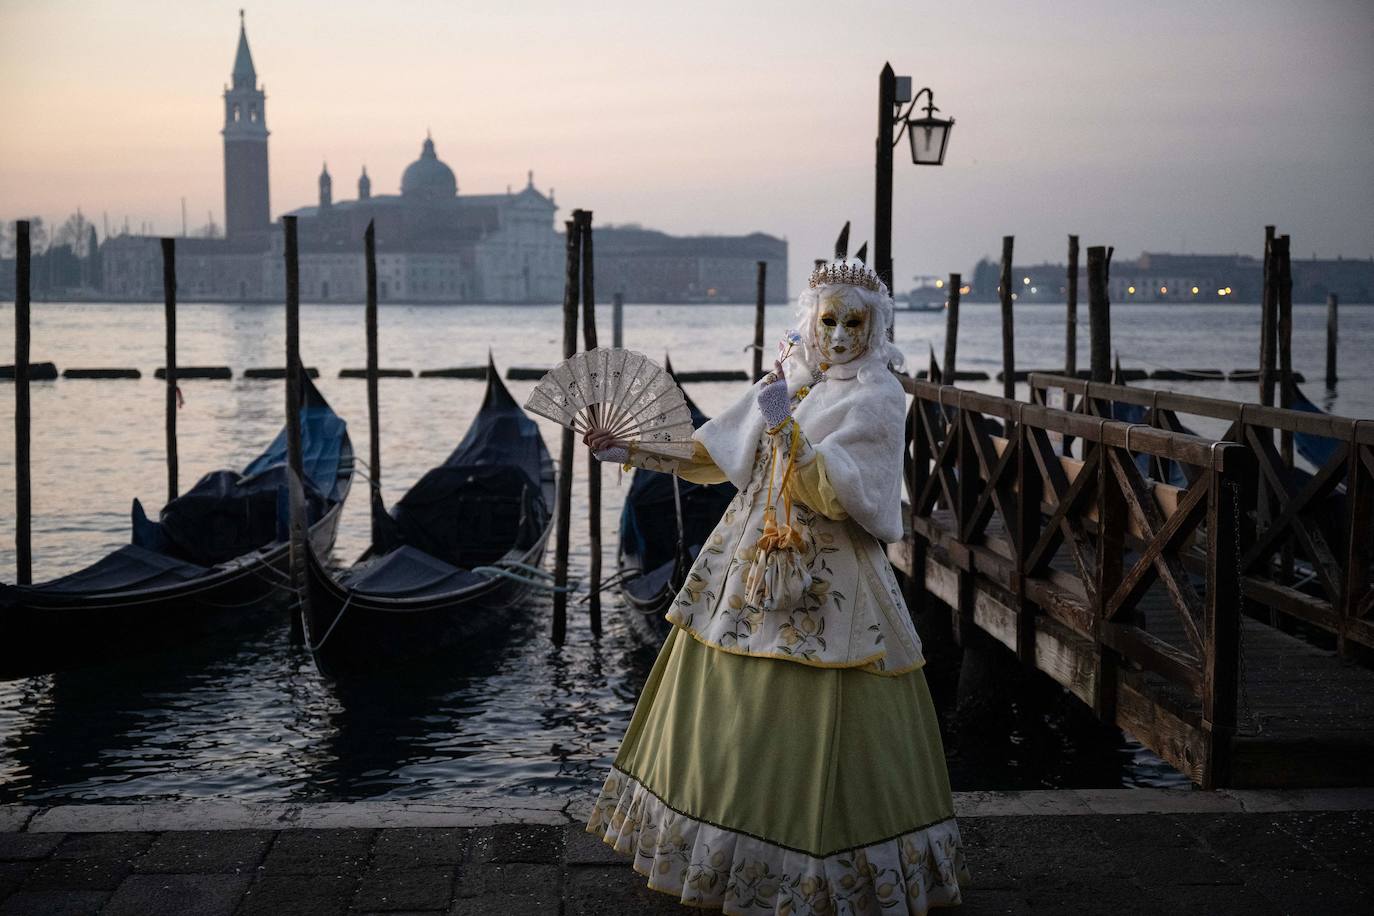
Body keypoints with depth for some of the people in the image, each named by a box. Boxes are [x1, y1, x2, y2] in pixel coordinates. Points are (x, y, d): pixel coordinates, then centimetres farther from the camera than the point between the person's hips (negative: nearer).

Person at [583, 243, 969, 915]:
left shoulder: (875, 398, -9)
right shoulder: (785, 380, 10)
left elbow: (836, 494, -20)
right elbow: (710, 456, 16)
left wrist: (785, 426, -28)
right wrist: (631, 452, 11)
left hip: (824, 587, -6)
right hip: (750, 571, 7)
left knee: (809, 733, -4)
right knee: (726, 717, 11)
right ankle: (718, 854, 26)